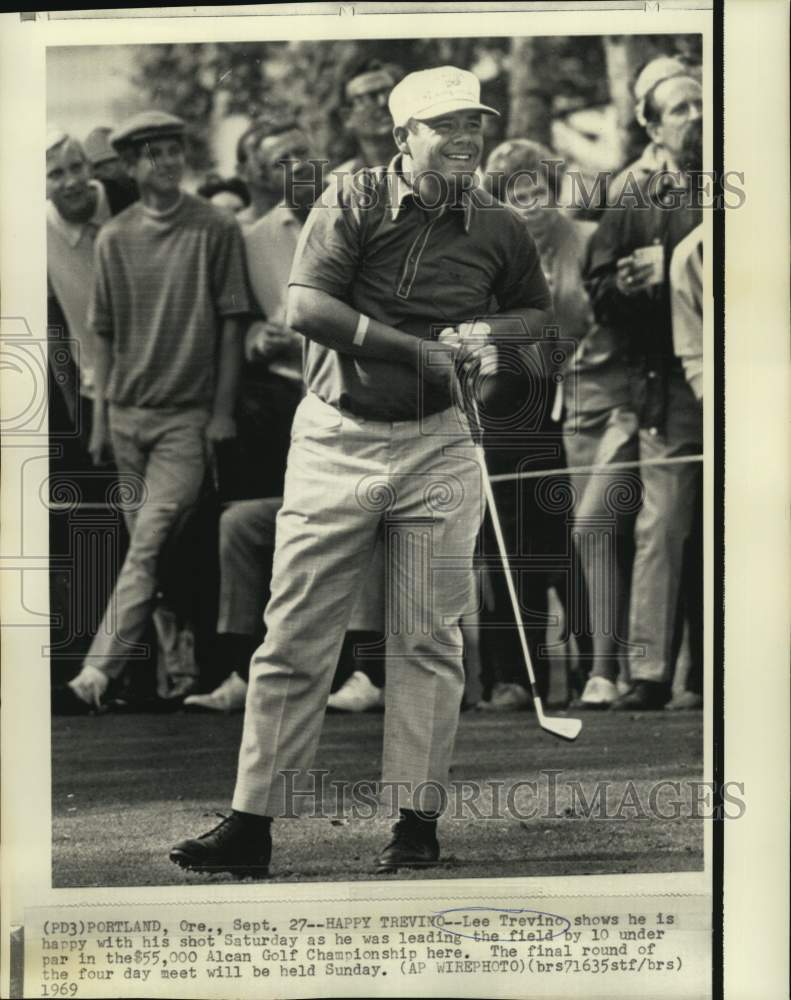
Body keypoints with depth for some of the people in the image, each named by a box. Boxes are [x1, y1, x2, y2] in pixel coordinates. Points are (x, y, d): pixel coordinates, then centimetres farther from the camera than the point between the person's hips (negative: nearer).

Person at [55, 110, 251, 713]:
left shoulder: (217, 230, -2)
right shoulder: (115, 238, 8)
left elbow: (231, 325, -2)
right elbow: (105, 335, 13)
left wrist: (223, 412, -6)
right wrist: (100, 416, 9)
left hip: (188, 415, -4)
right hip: (127, 414, 4)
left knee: (150, 547, -14)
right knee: (149, 548, 8)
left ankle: (98, 673, -22)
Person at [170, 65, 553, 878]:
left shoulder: (498, 228, 6)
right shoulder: (352, 204, -3)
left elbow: (537, 311, 23)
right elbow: (306, 306, -15)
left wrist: (490, 332, 0)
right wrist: (420, 349, -16)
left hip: (437, 447, 2)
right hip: (337, 438, -2)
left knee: (428, 642, 2)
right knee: (294, 638, -1)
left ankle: (417, 822, 10)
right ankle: (252, 824, 5)